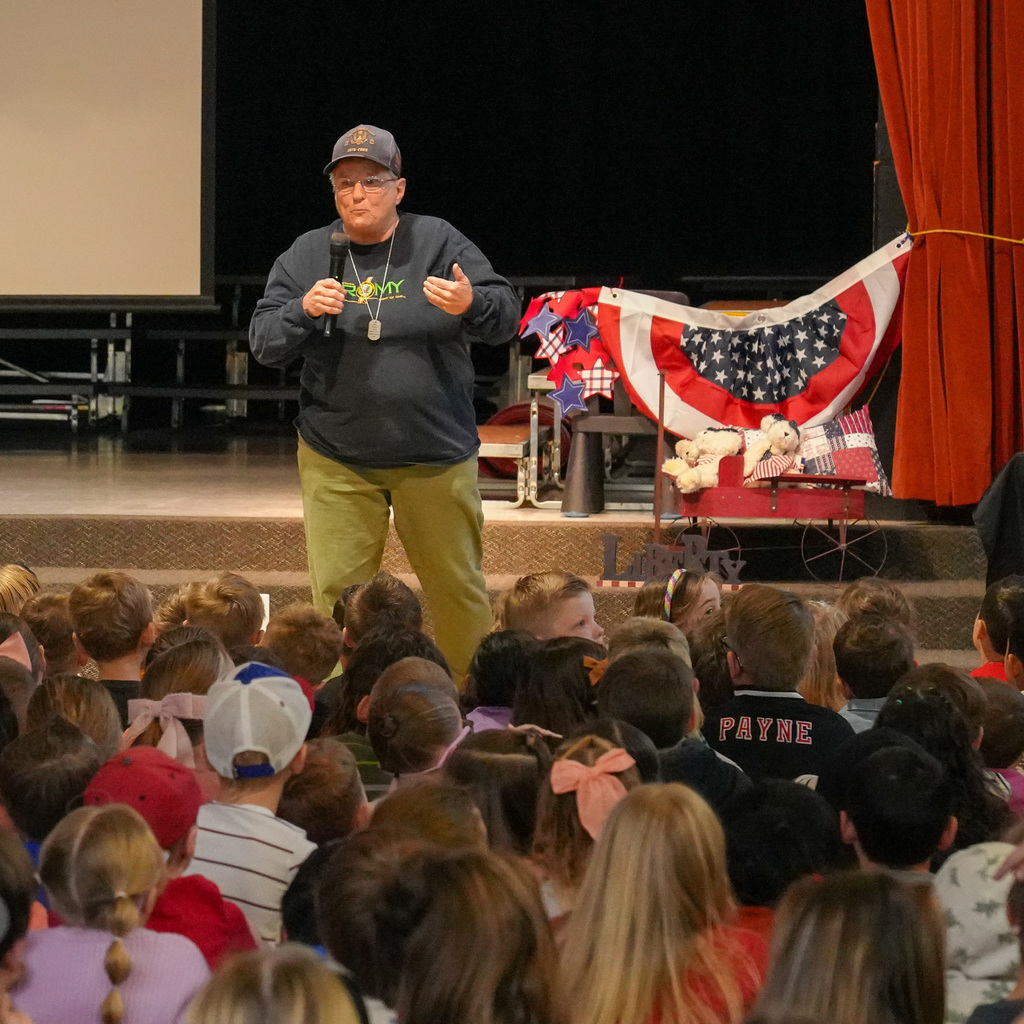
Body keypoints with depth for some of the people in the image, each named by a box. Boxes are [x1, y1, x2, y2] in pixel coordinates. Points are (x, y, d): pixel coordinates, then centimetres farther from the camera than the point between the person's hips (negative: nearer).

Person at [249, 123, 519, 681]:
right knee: (337, 592, -1)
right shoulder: (308, 254, 4)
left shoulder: (438, 243, 0)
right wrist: (304, 311, -21)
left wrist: (471, 305, -29)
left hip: (436, 453, -1)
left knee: (458, 587, 7)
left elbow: (506, 315, -6)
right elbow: (263, 342, 0)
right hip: (335, 457, 1)